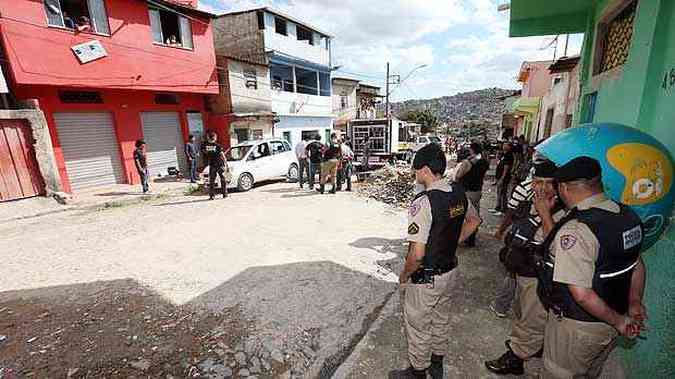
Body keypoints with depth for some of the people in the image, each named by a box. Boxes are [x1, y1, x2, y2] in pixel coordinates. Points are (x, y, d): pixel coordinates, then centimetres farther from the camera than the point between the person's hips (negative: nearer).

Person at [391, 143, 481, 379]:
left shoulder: (422, 202, -30)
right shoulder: (459, 194, -5)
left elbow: (417, 254, -29)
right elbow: (474, 221, 15)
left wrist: (404, 276, -11)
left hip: (425, 279, -8)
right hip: (450, 271, 8)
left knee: (417, 328, 16)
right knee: (441, 320, 28)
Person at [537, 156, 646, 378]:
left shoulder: (574, 231, -32)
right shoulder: (628, 215, -5)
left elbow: (582, 294, -31)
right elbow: (638, 265, 8)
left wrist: (619, 320, -15)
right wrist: (635, 302, 16)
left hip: (577, 327, -7)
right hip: (608, 327, 8)